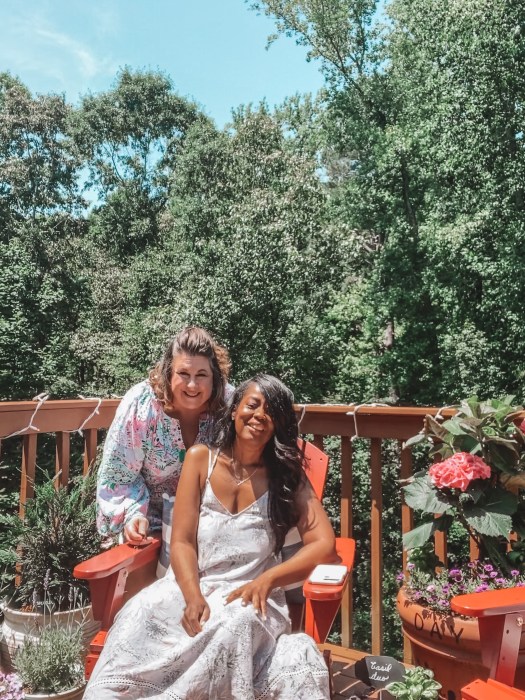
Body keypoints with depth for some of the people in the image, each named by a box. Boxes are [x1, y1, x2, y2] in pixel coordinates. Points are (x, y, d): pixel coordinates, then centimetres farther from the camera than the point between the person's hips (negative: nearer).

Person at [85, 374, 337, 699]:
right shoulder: (200, 459, 7)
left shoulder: (288, 475, 6)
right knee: (141, 614, -32)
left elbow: (324, 545, -3)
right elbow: (182, 541, 0)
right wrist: (193, 597, -19)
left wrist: (267, 580, -18)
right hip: (190, 586, 1)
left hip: (249, 595, 0)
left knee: (237, 621, -36)